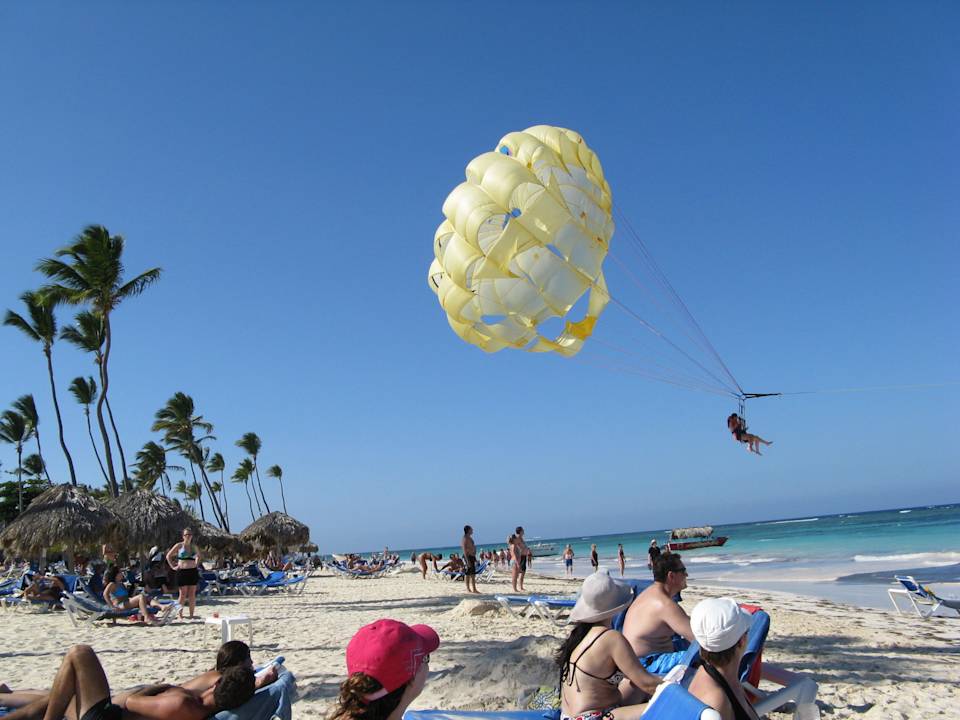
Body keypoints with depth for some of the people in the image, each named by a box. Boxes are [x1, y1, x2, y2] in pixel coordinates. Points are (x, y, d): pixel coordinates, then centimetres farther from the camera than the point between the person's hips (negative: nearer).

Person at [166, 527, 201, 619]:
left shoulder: (194, 547, 9)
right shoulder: (179, 545, -1)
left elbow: (198, 555, 28)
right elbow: (168, 556, 5)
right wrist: (173, 567, -1)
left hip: (193, 572, 3)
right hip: (182, 572, -3)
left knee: (192, 594, 3)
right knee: (183, 594, -3)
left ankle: (191, 616, 9)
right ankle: (180, 612, 14)